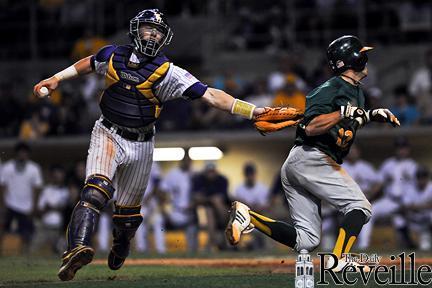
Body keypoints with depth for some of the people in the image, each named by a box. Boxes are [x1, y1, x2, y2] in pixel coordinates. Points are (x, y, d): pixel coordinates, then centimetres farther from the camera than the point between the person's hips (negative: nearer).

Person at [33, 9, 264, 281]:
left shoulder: (168, 72, -10)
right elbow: (88, 63, 24)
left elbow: (211, 95, -17)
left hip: (141, 146, 1)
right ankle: (80, 248, -44)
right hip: (108, 135, 0)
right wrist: (56, 79, 23)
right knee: (96, 190, -27)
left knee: (128, 210, 11)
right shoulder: (113, 55, -1)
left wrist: (252, 111, -26)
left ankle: (120, 249, 42)